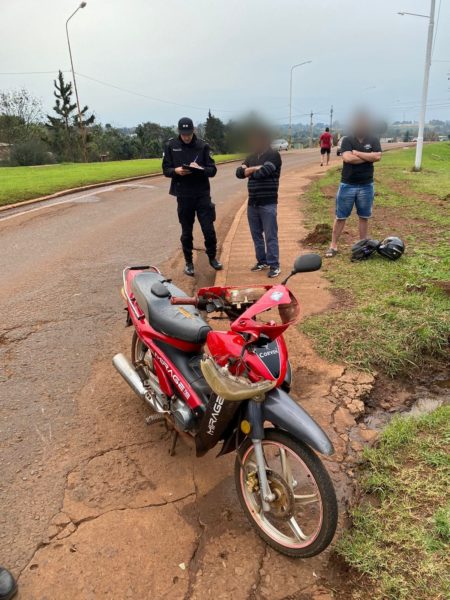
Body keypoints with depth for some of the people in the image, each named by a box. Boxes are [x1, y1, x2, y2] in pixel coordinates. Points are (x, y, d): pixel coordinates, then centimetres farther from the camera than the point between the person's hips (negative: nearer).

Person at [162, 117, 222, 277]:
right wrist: (176, 170, -17)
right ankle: (189, 263, 22)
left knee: (209, 229, -1)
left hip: (202, 194, 0)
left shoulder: (203, 146, 0)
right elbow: (166, 170, 4)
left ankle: (212, 258, 21)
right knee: (186, 232, 8)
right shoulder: (171, 146, 2)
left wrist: (200, 168, -21)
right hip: (183, 195, 1)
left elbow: (213, 170, -1)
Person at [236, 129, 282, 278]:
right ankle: (262, 261, 24)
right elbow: (239, 172, 4)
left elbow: (263, 172, -19)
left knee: (270, 236, -4)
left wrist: (249, 171, 0)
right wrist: (254, 168, -12)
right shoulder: (251, 157, 15)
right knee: (256, 234, 12)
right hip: (252, 203, 7)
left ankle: (274, 265, 1)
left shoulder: (274, 155, -5)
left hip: (268, 203, -7)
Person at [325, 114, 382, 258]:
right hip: (347, 185, -1)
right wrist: (368, 157, -10)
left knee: (364, 217, 10)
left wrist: (357, 153, -13)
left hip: (366, 186, 2)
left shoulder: (373, 140, 4)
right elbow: (347, 158, -18)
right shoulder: (347, 140, -2)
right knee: (340, 217, 2)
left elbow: (377, 156, -13)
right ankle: (333, 245, 9)